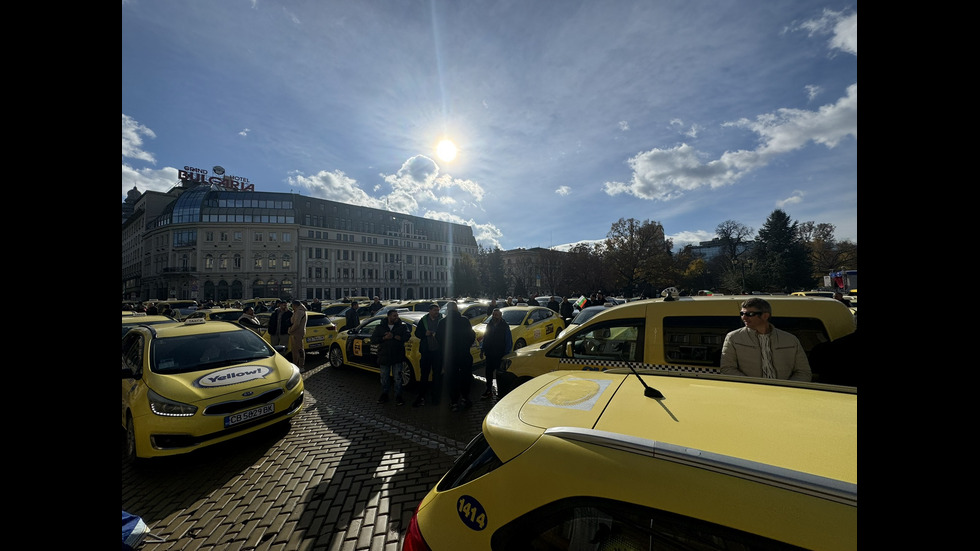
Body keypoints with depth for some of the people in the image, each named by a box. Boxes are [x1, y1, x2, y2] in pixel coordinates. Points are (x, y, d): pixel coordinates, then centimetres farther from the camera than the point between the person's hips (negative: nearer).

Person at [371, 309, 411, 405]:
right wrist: (384, 338, -16)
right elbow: (373, 340, 0)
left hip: (397, 357, -1)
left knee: (397, 378, 3)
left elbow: (407, 336, -13)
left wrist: (394, 336, -21)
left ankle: (398, 397, 17)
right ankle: (384, 395, 32)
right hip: (384, 357, 2)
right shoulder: (380, 327, 5)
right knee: (384, 378, 13)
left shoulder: (402, 326, 0)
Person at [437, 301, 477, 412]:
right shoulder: (464, 321, -8)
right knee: (465, 377, 17)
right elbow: (472, 336, -4)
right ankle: (464, 399, 24)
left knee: (451, 379, 10)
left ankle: (454, 402, 14)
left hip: (449, 355, 0)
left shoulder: (442, 322, -6)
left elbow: (438, 338, 1)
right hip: (464, 354, 0)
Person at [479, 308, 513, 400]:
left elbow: (509, 342, -8)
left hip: (500, 355, -5)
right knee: (488, 372, 11)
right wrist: (482, 350, 7)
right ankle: (488, 391, 26)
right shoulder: (489, 325, 6)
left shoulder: (505, 326, -9)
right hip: (489, 354, 5)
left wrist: (505, 354, -12)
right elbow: (485, 338, 13)